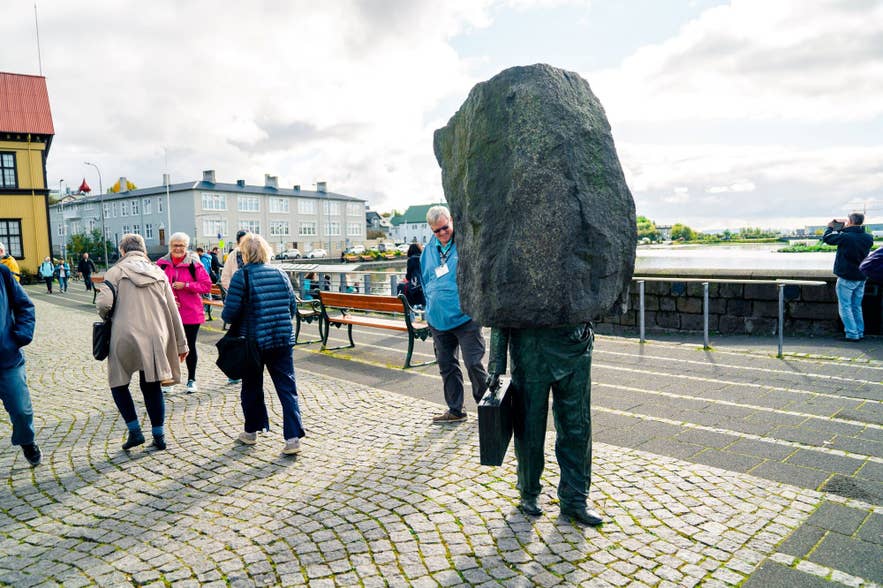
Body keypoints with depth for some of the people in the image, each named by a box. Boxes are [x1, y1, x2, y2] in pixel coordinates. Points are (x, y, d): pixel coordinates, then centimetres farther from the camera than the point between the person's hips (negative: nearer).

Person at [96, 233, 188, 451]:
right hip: (155, 337, 3)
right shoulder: (158, 273, 11)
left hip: (125, 336, -3)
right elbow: (173, 310, 10)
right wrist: (181, 343, 14)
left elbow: (103, 303, -13)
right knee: (151, 385, 13)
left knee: (118, 382, 15)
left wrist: (105, 317, 12)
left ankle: (135, 431, 9)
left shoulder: (116, 271, 1)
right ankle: (159, 435, 13)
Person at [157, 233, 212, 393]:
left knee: (190, 346, 9)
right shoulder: (161, 264, 2)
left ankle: (191, 379, 23)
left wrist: (185, 285, -16)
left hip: (191, 313, -2)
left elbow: (206, 285, -8)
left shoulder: (194, 264, -4)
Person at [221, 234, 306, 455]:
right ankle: (293, 437, -2)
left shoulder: (242, 276, -8)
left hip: (253, 342, -2)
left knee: (252, 388, 15)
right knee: (287, 388, 4)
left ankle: (251, 432, 31)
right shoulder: (280, 274, 5)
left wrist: (228, 317, 10)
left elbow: (230, 313, -11)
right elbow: (292, 307, 7)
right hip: (283, 341, 3)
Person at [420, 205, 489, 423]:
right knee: (446, 365, 13)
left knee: (473, 364, -2)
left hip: (465, 317, -6)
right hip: (438, 320, 6)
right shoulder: (429, 250, 11)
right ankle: (455, 410, 26)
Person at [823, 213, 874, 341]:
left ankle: (852, 334, -2)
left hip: (847, 278, -6)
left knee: (845, 307, 1)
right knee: (857, 307, 17)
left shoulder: (845, 237, -19)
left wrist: (830, 228, 14)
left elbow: (826, 238, -5)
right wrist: (843, 229, 18)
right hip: (861, 277, 7)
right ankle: (860, 332, 20)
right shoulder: (868, 238, 1)